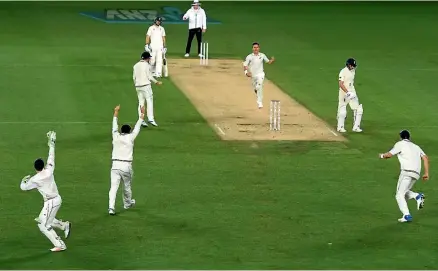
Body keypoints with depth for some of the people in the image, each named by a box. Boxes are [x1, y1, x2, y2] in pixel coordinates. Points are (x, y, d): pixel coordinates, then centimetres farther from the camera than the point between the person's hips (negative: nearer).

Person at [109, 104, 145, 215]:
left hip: (115, 165, 1)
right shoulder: (130, 138, 0)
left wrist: (116, 112, 34)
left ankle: (111, 207, -20)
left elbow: (114, 126, 20)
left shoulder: (116, 136, 5)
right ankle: (127, 203, 38)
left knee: (113, 187, -6)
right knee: (127, 186, 19)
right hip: (126, 165, -1)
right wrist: (142, 114, 21)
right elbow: (137, 127, 10)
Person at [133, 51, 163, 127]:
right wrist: (156, 82, 3)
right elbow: (149, 77, -10)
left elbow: (134, 77, 11)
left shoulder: (136, 65, 10)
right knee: (149, 101, -4)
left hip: (138, 86, 6)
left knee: (141, 102, 9)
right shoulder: (147, 65, -8)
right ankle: (150, 118, -13)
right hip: (146, 85, -6)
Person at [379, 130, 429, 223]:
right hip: (416, 174, 7)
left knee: (399, 195, -6)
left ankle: (407, 215, -20)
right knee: (403, 192, 21)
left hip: (407, 171, -7)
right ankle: (417, 196, -6)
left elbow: (389, 155, 5)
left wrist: (382, 155, 27)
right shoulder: (416, 147, 26)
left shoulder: (400, 144, 8)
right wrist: (426, 173, 11)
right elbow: (425, 158, 14)